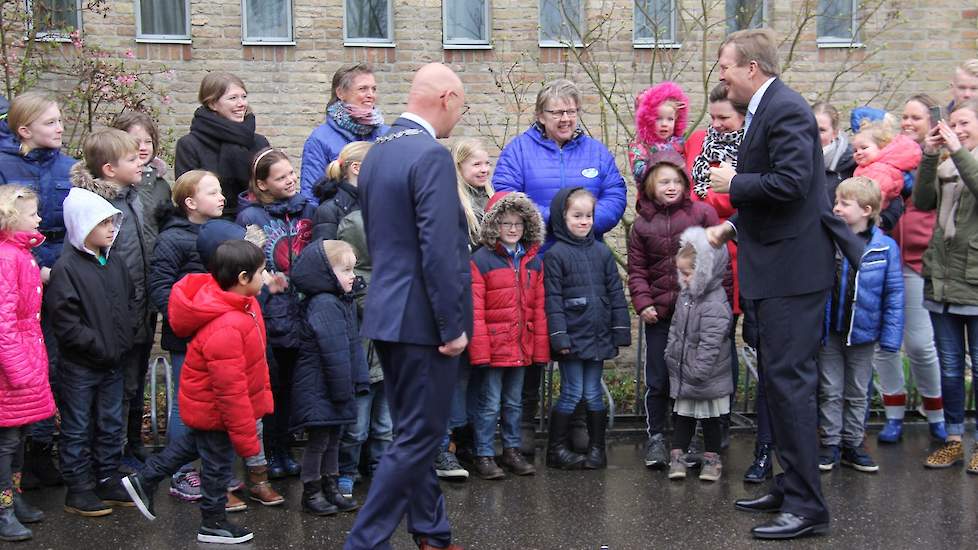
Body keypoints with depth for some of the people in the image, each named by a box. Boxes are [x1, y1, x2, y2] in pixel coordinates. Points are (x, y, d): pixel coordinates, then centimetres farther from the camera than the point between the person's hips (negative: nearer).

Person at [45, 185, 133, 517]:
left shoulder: (115, 263, 8)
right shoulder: (66, 268, -15)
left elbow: (129, 303, 17)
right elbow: (65, 322, -19)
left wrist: (125, 340, 3)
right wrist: (99, 346, -18)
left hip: (114, 363, 7)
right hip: (80, 365, -7)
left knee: (111, 425, 15)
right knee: (78, 429, 5)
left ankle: (108, 482, 27)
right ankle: (78, 492, 14)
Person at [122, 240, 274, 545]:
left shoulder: (243, 303, -7)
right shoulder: (225, 329, -38)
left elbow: (253, 360, 10)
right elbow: (230, 390, -33)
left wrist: (263, 395, 18)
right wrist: (246, 437, -25)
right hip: (215, 409, -9)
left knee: (195, 443, 29)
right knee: (217, 463, 10)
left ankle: (143, 480, 41)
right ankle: (213, 523, 31)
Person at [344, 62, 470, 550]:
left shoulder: (377, 151, 11)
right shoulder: (431, 156, -18)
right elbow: (439, 251, -22)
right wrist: (453, 325, -17)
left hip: (386, 310, 10)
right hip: (422, 317, -10)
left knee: (414, 431, 17)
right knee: (418, 437, -1)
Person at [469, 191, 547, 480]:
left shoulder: (534, 262, 8)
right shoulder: (480, 260, -10)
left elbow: (539, 308, 9)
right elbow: (475, 310, -13)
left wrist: (540, 348, 6)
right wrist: (479, 349, -17)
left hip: (522, 346, 5)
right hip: (493, 345, -5)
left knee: (514, 402, 17)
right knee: (490, 403, 3)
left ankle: (512, 451, 29)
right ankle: (484, 456, 13)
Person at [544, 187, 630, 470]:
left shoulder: (602, 252, 9)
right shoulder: (555, 255, -4)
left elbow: (615, 294, 10)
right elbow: (553, 299, -9)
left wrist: (620, 331, 4)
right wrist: (560, 337, -14)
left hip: (598, 337, 4)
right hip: (572, 337, -4)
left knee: (593, 393, 11)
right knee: (571, 393, 0)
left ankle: (597, 447, 19)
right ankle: (556, 448, 11)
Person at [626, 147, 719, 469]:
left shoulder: (702, 212, -1)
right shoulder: (642, 225, 4)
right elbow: (637, 270, 6)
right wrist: (642, 303, -6)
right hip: (659, 313, 1)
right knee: (658, 379, 6)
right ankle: (655, 437, 19)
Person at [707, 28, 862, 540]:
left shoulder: (786, 109, -15)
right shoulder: (764, 110, 15)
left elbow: (791, 183, -26)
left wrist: (733, 183, -13)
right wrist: (732, 225, 16)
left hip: (791, 269, -11)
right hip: (774, 269, 11)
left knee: (788, 380, -9)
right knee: (777, 378, 16)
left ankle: (806, 506, -3)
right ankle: (791, 486, 27)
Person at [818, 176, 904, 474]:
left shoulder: (885, 247, -10)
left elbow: (894, 294, -6)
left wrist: (891, 335, -8)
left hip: (863, 332, 0)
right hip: (829, 330, 0)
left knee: (857, 393, 14)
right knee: (830, 391, 10)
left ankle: (853, 444, 27)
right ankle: (829, 444, 20)